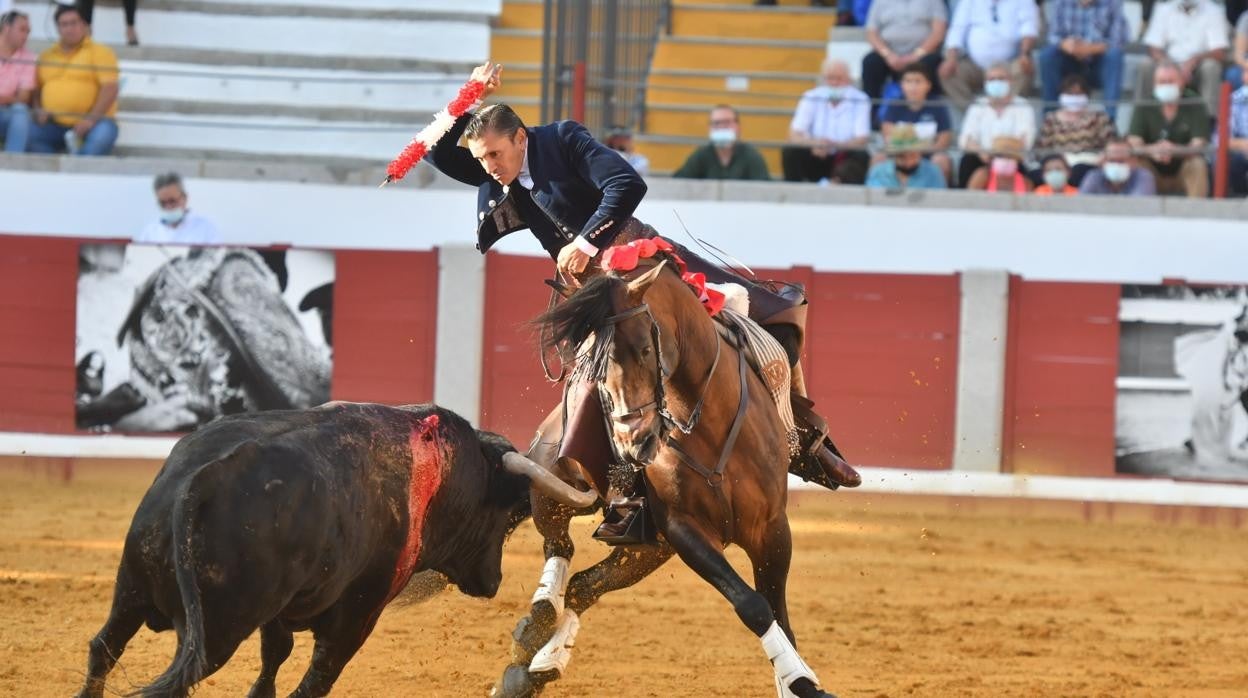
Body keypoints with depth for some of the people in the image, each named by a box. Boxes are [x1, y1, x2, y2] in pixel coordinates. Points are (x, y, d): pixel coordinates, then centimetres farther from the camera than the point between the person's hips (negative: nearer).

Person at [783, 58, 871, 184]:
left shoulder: (859, 100, -8)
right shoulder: (811, 98, -4)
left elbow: (861, 140, -16)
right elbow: (794, 135, -11)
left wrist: (834, 145, -35)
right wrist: (814, 144, -34)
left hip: (845, 158, -1)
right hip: (816, 160, 1)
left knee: (861, 156, -31)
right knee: (789, 152, -24)